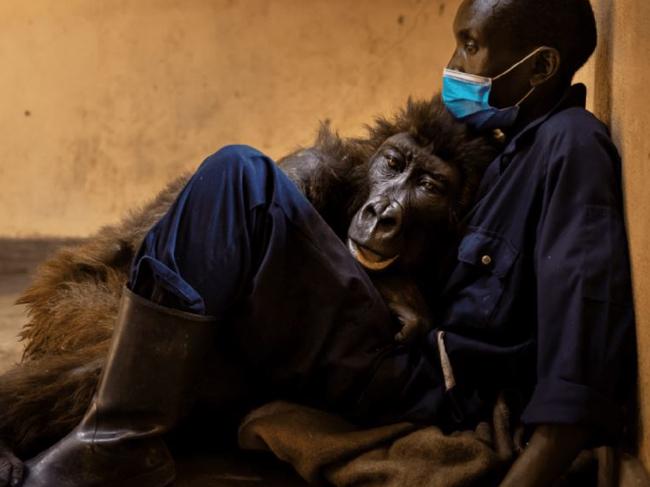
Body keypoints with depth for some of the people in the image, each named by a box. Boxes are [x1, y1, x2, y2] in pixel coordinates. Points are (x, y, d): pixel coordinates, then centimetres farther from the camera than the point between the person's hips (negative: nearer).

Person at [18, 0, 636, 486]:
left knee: (238, 176, -19)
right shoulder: (521, 141, 19)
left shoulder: (572, 142, -8)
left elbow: (585, 300, -22)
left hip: (429, 386, -10)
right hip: (424, 367, 10)